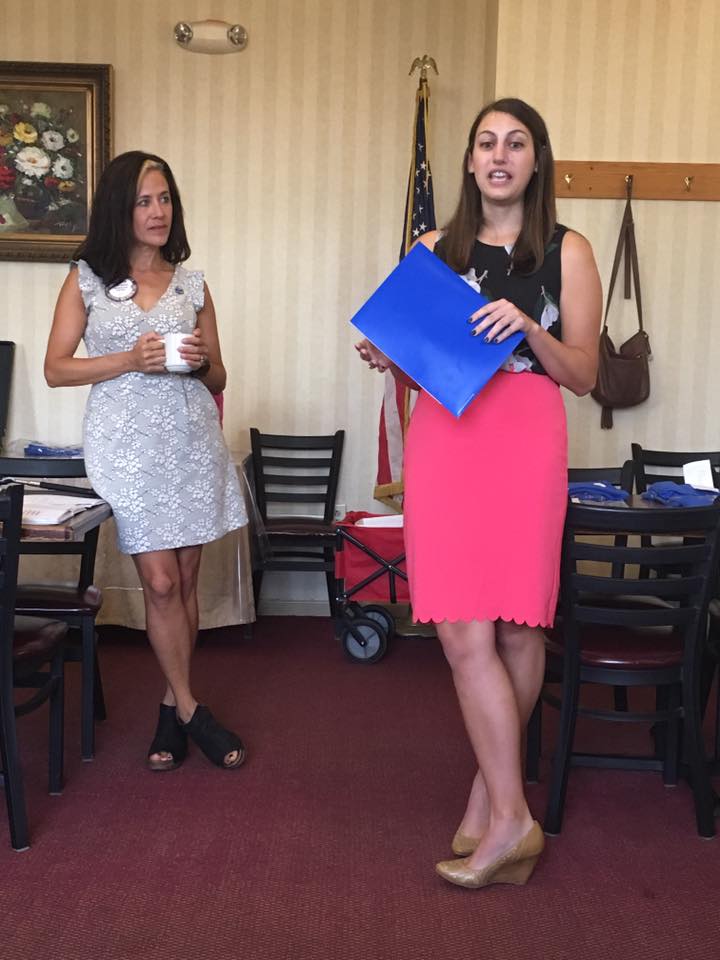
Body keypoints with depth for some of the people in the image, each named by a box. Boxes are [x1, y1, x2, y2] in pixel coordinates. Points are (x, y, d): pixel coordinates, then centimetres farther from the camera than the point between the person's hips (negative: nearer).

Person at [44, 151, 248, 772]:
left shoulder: (192, 283, 12)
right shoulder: (86, 278, 6)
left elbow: (218, 379, 15)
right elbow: (56, 369, 1)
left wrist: (201, 361, -8)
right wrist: (132, 360, -12)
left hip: (191, 439, 3)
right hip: (126, 442, -2)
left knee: (184, 580, 5)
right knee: (161, 582, -5)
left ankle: (172, 705, 19)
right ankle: (190, 710, 9)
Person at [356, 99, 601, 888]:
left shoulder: (567, 252, 7)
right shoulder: (435, 248, 15)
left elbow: (582, 375, 4)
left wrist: (529, 329, -13)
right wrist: (388, 359, -1)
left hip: (526, 441, -1)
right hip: (443, 439, 2)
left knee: (519, 628, -2)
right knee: (464, 633, -4)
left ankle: (491, 792, 13)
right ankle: (510, 816, 7)